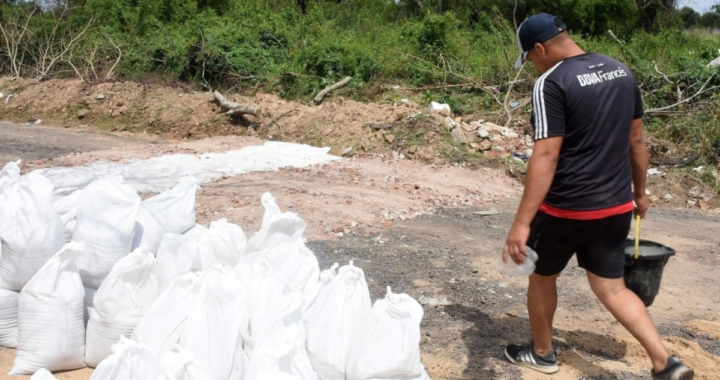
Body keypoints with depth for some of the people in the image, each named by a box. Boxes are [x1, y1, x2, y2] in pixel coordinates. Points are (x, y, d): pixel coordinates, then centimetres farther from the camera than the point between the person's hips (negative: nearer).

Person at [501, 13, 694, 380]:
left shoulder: (552, 83, -16)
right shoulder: (622, 72, 6)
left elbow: (546, 157, -23)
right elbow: (636, 141, 12)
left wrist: (521, 223, -23)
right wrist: (639, 193, 24)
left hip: (566, 209, -6)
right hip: (616, 207, 6)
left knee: (542, 277, 18)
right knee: (611, 288, 16)